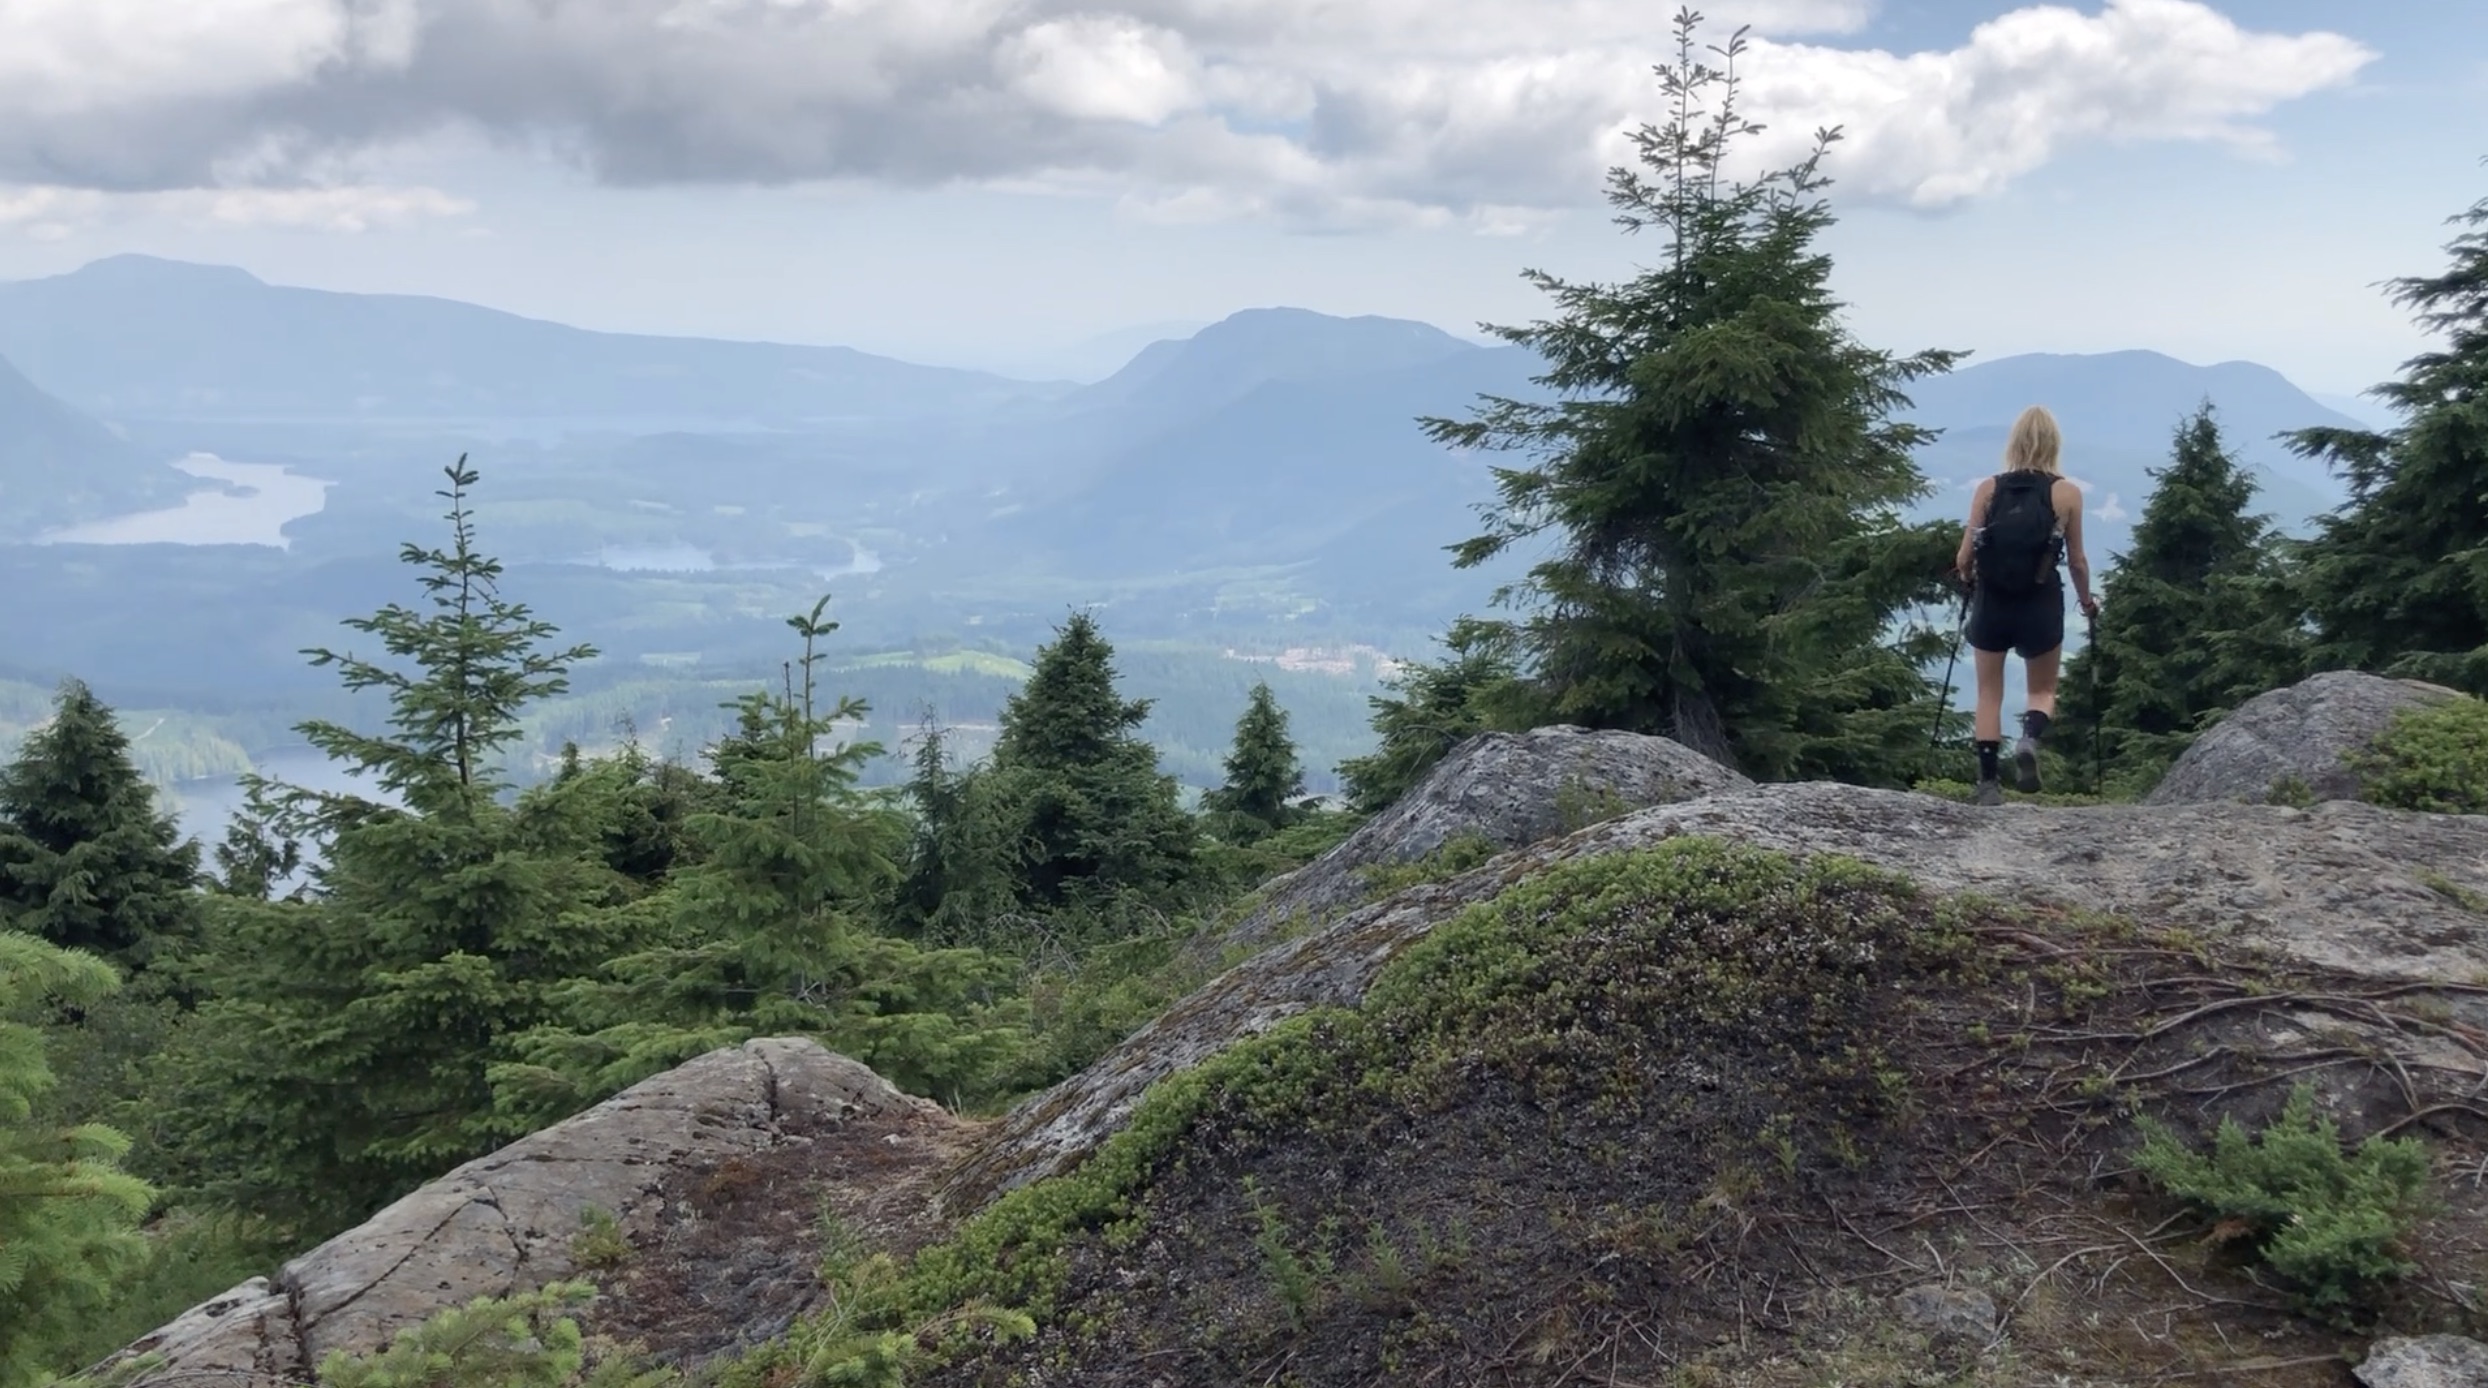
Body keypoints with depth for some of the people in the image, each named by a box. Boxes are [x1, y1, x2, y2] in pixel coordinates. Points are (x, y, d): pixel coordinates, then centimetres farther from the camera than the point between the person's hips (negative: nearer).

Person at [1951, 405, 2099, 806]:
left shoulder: (1988, 489, -2)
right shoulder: (2067, 493, -3)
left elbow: (1964, 560, -2)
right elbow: (2076, 561, 1)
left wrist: (1967, 575, 21)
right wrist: (2087, 601, 19)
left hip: (1991, 603, 1)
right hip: (2041, 605, -1)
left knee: (1989, 694, 15)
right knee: (2043, 691, 18)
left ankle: (1989, 781, 10)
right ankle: (2030, 739, -12)